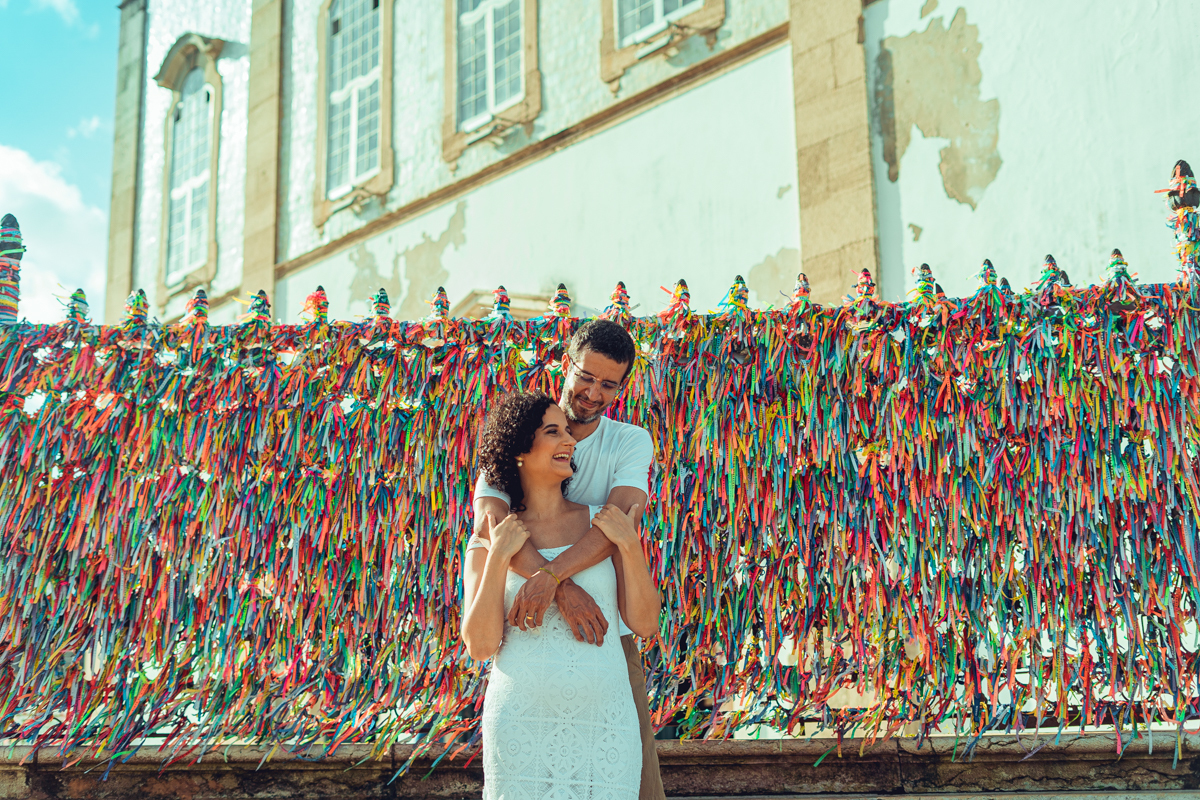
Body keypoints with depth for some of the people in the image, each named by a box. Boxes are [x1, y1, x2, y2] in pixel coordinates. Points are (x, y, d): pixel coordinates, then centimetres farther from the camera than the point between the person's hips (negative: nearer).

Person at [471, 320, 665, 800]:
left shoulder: (632, 442, 2)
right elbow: (488, 521, -19)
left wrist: (549, 575, -34)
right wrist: (564, 588, -32)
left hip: (607, 632, 1)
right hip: (531, 635, 0)